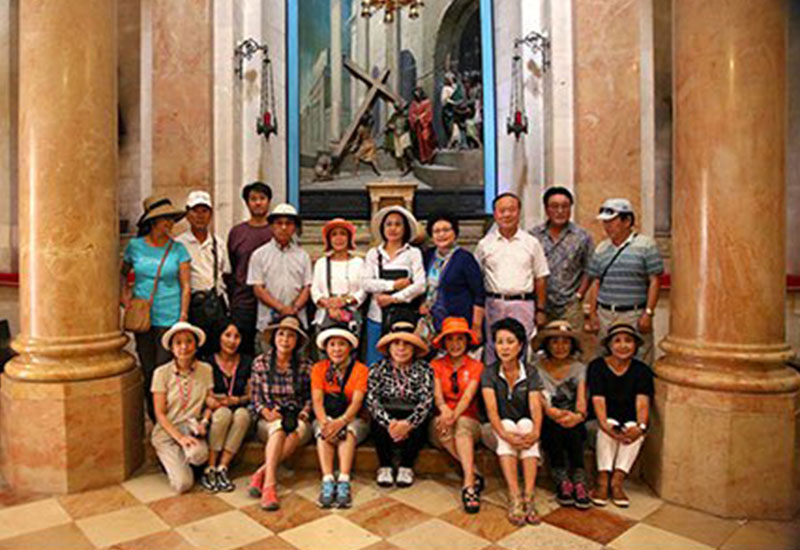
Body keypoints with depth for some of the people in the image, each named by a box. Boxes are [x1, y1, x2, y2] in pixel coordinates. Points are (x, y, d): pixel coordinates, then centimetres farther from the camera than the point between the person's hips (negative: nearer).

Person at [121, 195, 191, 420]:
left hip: (169, 318, -2)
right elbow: (123, 273, 22)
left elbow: (185, 286, 1)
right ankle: (153, 420, 22)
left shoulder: (178, 249, 0)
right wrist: (124, 295, 6)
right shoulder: (135, 246, 4)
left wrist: (183, 317, -6)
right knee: (147, 370, 9)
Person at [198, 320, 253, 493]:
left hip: (239, 408, 2)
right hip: (215, 412, -1)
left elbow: (251, 395, 7)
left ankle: (222, 468, -28)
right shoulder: (208, 362, 0)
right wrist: (209, 400, -24)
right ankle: (209, 469, -26)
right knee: (223, 413, -35)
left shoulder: (247, 362, 7)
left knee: (243, 414, -33)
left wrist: (236, 400, -13)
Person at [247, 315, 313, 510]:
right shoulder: (260, 362, 6)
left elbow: (310, 398, 9)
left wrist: (303, 413, -10)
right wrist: (268, 413, -11)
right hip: (269, 421, 0)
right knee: (279, 427, -35)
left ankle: (261, 473, -30)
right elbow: (255, 397, 6)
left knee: (300, 428, -35)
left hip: (297, 419, 0)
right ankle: (269, 485, -39)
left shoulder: (304, 366, 6)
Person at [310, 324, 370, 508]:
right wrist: (324, 422, -28)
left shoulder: (361, 369, -2)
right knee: (323, 431, -30)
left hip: (353, 419, -1)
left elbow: (357, 402, -14)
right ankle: (328, 481, -40)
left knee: (347, 431, -33)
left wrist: (341, 421, -33)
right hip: (326, 417, 1)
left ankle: (344, 481, -41)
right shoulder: (319, 368, 5)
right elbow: (317, 400, -8)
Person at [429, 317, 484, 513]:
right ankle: (475, 474, -34)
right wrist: (444, 409, -31)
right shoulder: (436, 365, 10)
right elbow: (437, 394, -6)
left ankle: (468, 482, -46)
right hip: (441, 422, 1)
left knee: (462, 424, -35)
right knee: (442, 425, -34)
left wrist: (454, 415, -29)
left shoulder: (476, 366, 8)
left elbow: (468, 396, -9)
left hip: (468, 421, -1)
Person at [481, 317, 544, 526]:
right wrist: (504, 434, -36)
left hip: (525, 425, 1)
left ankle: (528, 496, -37)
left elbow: (535, 407, -16)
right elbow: (491, 409, -18)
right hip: (500, 428, -1)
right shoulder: (489, 372, -6)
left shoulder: (530, 373, -3)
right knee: (508, 424, -32)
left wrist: (535, 431, -37)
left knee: (526, 424, -31)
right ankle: (515, 498, -40)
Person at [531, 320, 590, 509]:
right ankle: (562, 482, -30)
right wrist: (553, 412, -31)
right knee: (553, 425, -34)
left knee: (571, 426, -32)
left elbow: (581, 398, -5)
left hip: (573, 423, 1)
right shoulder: (537, 369, 5)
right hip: (547, 424, -1)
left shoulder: (579, 368, 10)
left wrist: (578, 414, -29)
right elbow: (539, 400, -9)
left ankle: (579, 481, -30)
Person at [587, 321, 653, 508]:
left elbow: (642, 402, -13)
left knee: (635, 430, -29)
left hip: (630, 421, 2)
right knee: (607, 428, -32)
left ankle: (617, 480, -24)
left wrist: (641, 426, -33)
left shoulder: (642, 370, 1)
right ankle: (602, 480, -27)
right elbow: (598, 401, -16)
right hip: (606, 421, -2)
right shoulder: (597, 366, -5)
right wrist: (606, 426, -34)